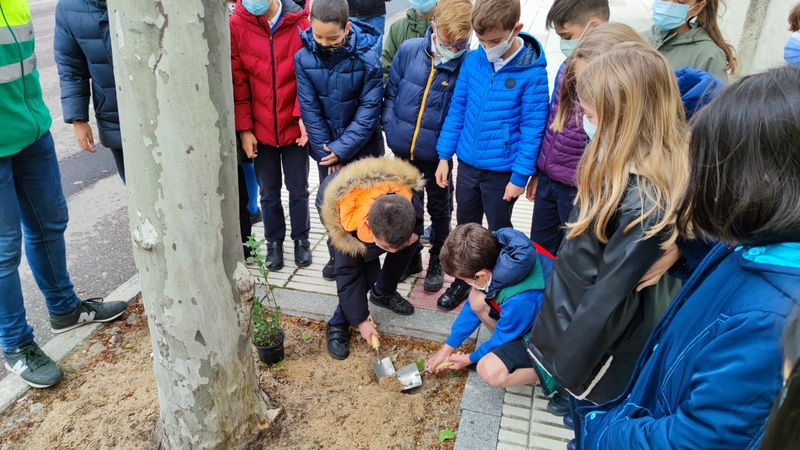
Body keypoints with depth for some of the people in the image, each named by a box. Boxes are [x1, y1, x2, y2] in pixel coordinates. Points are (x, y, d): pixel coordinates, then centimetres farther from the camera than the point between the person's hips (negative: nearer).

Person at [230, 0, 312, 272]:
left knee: (298, 189, 12)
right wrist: (244, 129, -6)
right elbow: (237, 83, -5)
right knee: (269, 192, 14)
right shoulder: (236, 25, -7)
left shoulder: (299, 22, -9)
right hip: (260, 129, 1)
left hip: (293, 127, -1)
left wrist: (303, 116, -16)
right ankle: (274, 242, 33)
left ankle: (301, 239, 32)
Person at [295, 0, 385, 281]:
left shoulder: (368, 56, -19)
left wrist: (342, 149, -18)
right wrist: (326, 151, -10)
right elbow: (310, 109, -9)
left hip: (362, 145, -2)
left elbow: (369, 108, -17)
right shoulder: (304, 58, -12)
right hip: (326, 147, 3)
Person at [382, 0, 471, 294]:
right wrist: (390, 127, -5)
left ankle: (437, 262, 38)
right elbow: (391, 93, 3)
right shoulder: (409, 50, -9)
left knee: (439, 209, 16)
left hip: (437, 154, -3)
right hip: (403, 150, 3)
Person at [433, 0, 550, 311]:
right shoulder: (473, 61, -5)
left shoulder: (532, 72, -17)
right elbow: (457, 109, 3)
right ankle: (463, 280, 39)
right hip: (467, 163, 4)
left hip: (502, 170, -4)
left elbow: (532, 128, -13)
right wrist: (444, 156, 3)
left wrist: (520, 176, -12)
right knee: (465, 226, 18)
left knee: (499, 231, 15)